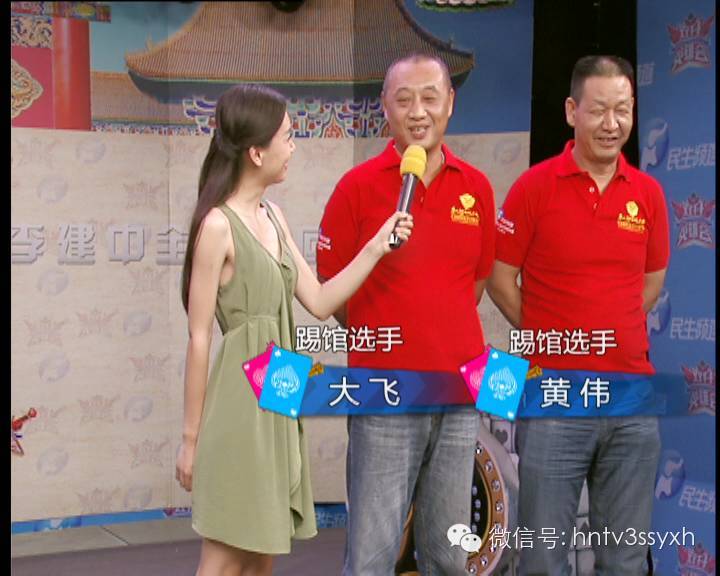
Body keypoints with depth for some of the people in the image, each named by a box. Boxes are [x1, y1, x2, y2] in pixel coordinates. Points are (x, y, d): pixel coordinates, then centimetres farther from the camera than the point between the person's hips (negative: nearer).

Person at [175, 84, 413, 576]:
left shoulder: (272, 215, 11)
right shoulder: (218, 225, -13)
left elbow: (320, 302, 12)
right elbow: (199, 338, -12)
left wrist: (376, 248, 4)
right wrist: (192, 436, -9)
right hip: (241, 399, -8)